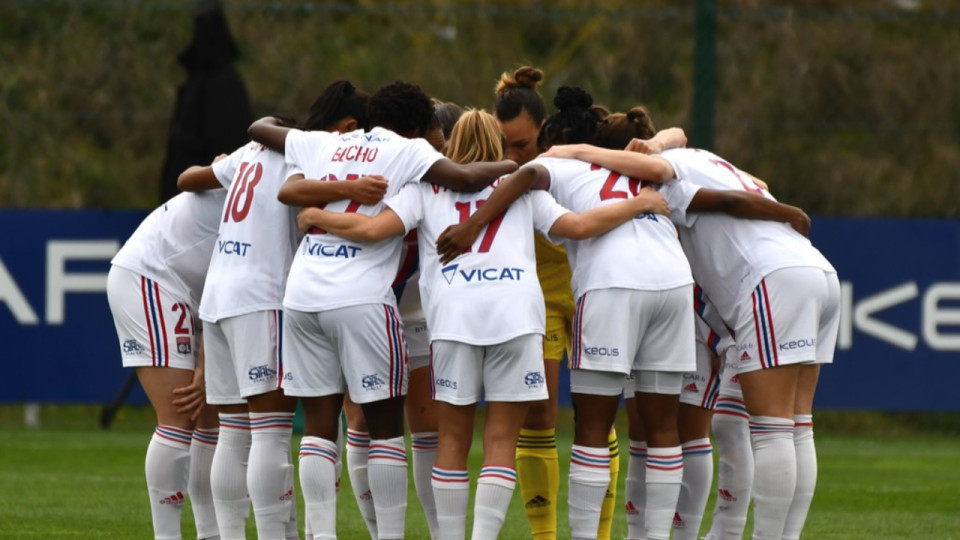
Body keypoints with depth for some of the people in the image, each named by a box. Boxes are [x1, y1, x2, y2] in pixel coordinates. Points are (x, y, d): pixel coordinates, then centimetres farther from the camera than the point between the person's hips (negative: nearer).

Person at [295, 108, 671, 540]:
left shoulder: (427, 188, 18)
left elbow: (373, 229, 7)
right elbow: (578, 226, 14)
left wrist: (315, 216, 22)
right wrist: (640, 205, 27)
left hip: (454, 314, 0)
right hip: (517, 314, 0)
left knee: (453, 438, 9)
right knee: (501, 440, 2)